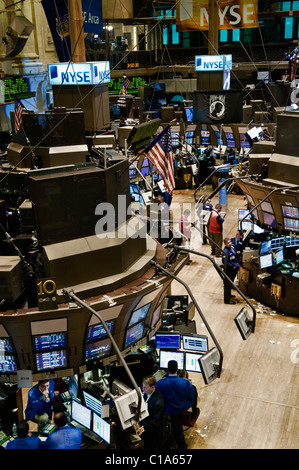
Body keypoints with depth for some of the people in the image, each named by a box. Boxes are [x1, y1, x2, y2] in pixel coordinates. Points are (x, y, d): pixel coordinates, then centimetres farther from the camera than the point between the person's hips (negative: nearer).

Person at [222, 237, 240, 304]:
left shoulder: (232, 247, 3)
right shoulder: (225, 251, -24)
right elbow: (224, 262, -29)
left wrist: (237, 263, 12)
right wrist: (232, 266, -23)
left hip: (233, 270, 9)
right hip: (228, 270, -9)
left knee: (231, 283, 25)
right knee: (228, 285, 0)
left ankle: (229, 295, 44)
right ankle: (227, 300, 7)